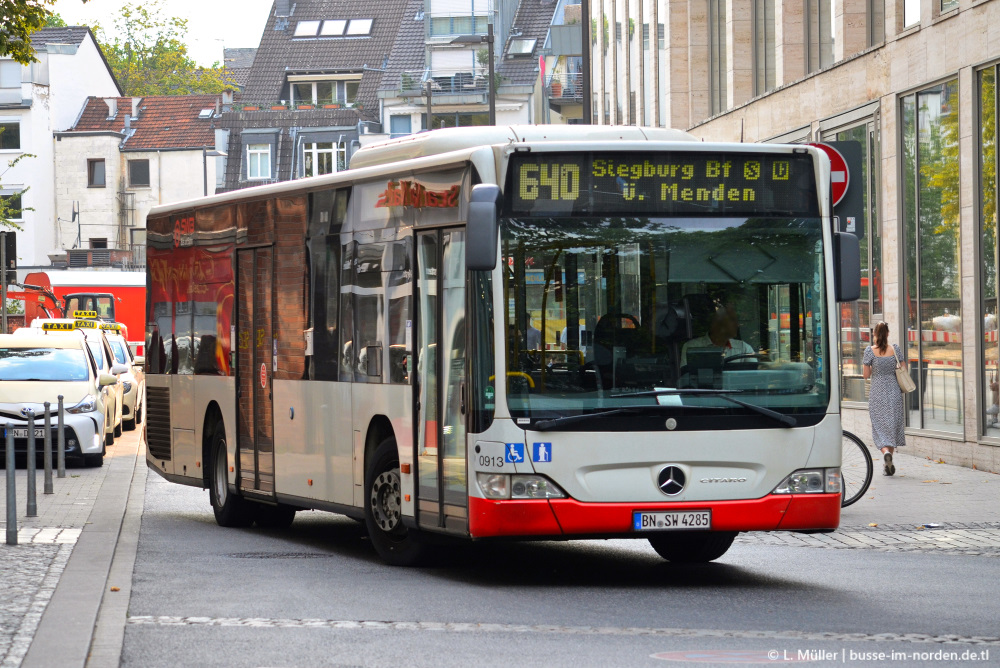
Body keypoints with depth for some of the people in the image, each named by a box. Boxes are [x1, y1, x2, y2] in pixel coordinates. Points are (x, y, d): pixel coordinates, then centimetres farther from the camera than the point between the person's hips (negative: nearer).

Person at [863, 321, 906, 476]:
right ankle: (889, 463, 17)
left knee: (880, 426, 2)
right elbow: (904, 370, 2)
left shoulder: (870, 351, -8)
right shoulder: (895, 349, -2)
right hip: (894, 392, 2)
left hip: (877, 394, -2)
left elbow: (866, 375, -4)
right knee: (893, 425, 12)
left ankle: (886, 452, -25)